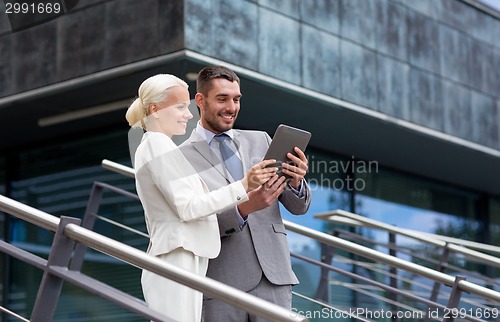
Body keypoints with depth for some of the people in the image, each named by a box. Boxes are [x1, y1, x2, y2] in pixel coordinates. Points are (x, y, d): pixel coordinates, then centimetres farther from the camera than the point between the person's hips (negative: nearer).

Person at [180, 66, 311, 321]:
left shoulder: (260, 141, 13)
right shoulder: (181, 157, 0)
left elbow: (298, 207, 11)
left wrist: (296, 182, -12)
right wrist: (243, 208, -23)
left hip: (272, 276, 3)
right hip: (220, 284, -3)